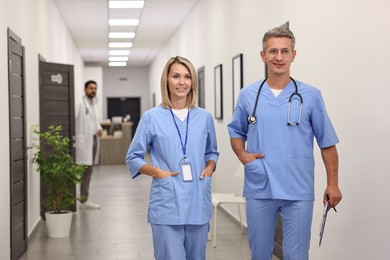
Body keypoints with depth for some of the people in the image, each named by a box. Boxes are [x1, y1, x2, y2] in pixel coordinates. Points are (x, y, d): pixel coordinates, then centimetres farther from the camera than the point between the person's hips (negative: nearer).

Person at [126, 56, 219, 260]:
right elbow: (132, 157, 4)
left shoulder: (204, 117, 8)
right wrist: (158, 172, -11)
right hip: (166, 204, -3)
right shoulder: (151, 118, -1)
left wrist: (210, 167, 1)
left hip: (198, 201, 4)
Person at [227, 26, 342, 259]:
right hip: (259, 190, 2)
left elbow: (327, 142, 3)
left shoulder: (310, 96, -1)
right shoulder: (248, 95, 5)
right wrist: (242, 155, -2)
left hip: (298, 192, -2)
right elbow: (236, 131, 17)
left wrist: (333, 183, 0)